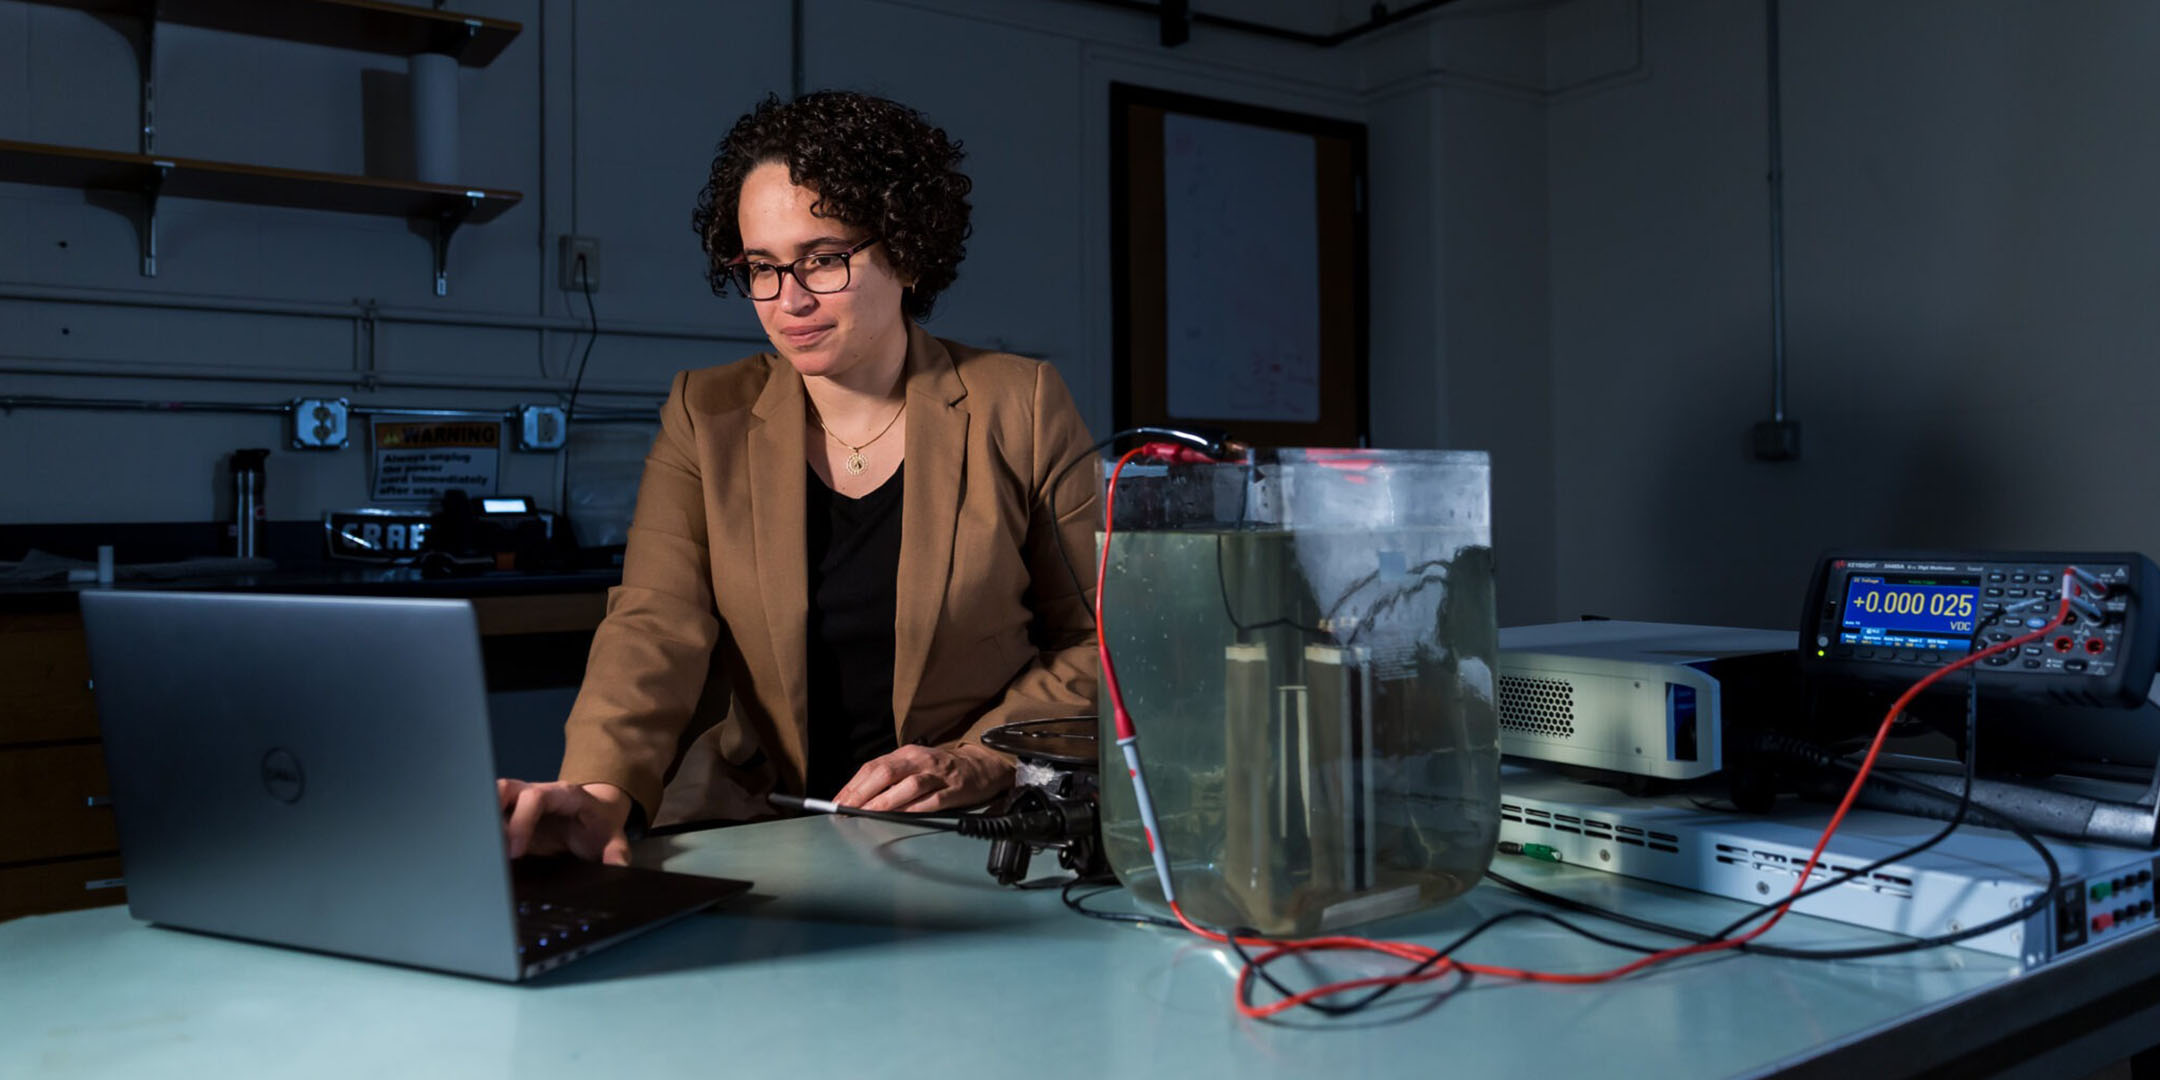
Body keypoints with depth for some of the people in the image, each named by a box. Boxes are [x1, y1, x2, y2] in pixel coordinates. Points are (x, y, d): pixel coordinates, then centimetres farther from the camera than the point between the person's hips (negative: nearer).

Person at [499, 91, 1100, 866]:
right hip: (754, 833, 2)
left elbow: (1102, 640, 6)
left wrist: (982, 760, -8)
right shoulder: (705, 418, 8)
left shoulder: (1020, 408, 3)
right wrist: (602, 790, -24)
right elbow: (656, 625, -5)